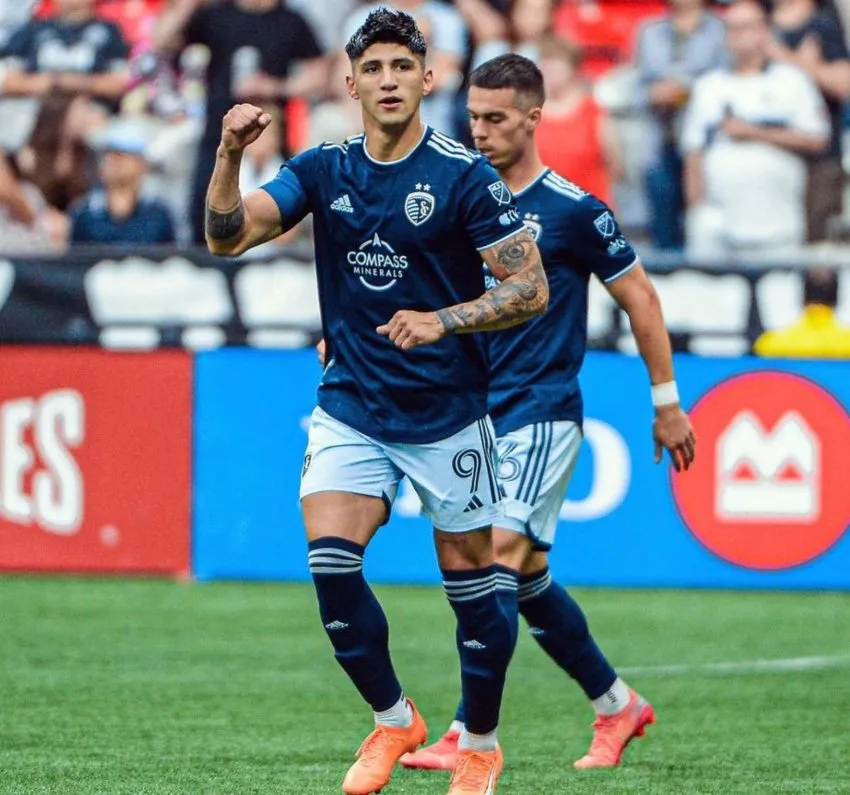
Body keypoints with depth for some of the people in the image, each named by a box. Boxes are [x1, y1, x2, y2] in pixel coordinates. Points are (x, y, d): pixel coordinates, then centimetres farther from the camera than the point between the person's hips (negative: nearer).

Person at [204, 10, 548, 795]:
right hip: (351, 406, 3)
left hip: (447, 413, -3)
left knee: (472, 578, 3)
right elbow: (227, 235, -7)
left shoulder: (464, 175, -10)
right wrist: (230, 156, -24)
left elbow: (531, 287, -10)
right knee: (329, 556, -14)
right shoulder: (323, 170, 2)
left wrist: (441, 321, -24)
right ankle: (393, 719, 5)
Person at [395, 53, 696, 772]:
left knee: (502, 557, -19)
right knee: (528, 579, 11)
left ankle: (467, 736, -21)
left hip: (543, 415, -6)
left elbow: (639, 295, 0)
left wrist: (667, 401, 2)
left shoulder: (573, 209, -7)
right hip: (478, 415, 6)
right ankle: (617, 705, 28)